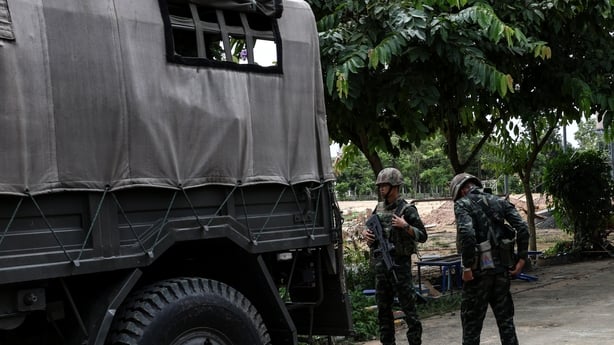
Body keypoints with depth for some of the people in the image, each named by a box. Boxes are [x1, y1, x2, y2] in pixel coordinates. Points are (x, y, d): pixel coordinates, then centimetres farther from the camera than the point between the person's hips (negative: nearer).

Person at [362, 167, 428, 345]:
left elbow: (422, 236, -9)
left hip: (400, 264, -7)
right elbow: (370, 229, 23)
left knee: (408, 307, -3)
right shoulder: (379, 208, 11)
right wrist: (366, 233, 1)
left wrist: (405, 226, -23)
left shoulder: (407, 210, -7)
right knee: (383, 308, 11)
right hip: (380, 264, 7)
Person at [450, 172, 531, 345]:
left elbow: (467, 233, -22)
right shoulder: (500, 201, 11)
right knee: (505, 318, 15)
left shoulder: (462, 204, -5)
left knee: (472, 320, 4)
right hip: (502, 267, 5)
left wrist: (467, 266, -16)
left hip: (479, 269, -5)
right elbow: (523, 228, 2)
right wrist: (522, 259, 4)